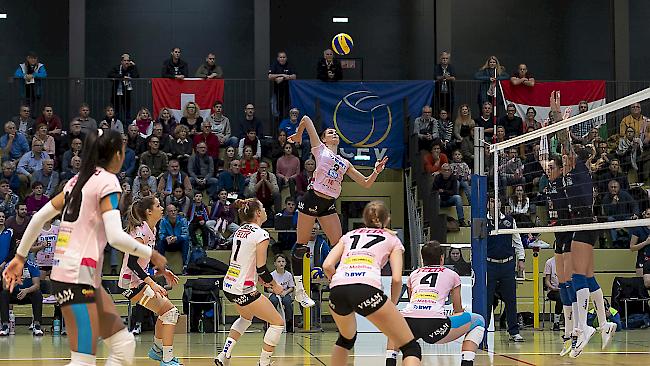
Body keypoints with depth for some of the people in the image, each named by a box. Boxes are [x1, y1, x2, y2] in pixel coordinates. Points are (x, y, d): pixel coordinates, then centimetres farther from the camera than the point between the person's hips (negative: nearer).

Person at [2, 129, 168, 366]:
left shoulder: (79, 179, 16)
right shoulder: (108, 181, -9)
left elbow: (39, 217, 17)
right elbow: (116, 237, -19)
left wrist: (20, 256, 24)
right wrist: (151, 255, -5)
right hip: (77, 276, -9)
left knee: (124, 344, 10)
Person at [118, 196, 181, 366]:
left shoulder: (151, 229, 9)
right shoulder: (141, 231, -20)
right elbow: (131, 262, -26)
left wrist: (163, 271, 12)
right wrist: (152, 284, -30)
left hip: (139, 280, 10)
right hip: (131, 282, -10)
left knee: (167, 310, 21)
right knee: (170, 311, -13)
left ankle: (157, 350, 38)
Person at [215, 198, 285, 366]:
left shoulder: (240, 231, 10)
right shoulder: (261, 235, -15)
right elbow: (261, 268, -16)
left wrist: (262, 279, 21)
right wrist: (275, 286, -1)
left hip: (229, 286, 9)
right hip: (244, 290, -9)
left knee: (246, 317, 35)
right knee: (278, 323, 2)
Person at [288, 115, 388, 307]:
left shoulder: (345, 163, 21)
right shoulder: (320, 149, 6)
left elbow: (366, 183, 20)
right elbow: (306, 119, 4)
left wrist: (376, 171, 4)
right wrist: (298, 134, 18)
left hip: (329, 205, 6)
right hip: (312, 199, -5)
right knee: (301, 245, -1)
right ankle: (299, 290, 5)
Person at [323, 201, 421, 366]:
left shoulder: (349, 235, 32)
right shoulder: (392, 238, 24)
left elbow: (327, 266, 15)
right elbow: (396, 279, 9)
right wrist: (392, 306, 22)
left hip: (336, 291, 4)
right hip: (367, 289, -4)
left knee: (346, 338, 36)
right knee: (411, 347, 2)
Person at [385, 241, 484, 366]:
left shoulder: (414, 274, 29)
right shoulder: (452, 275, 22)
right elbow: (458, 310, 30)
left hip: (409, 325, 4)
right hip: (435, 325, -4)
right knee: (478, 321, 20)